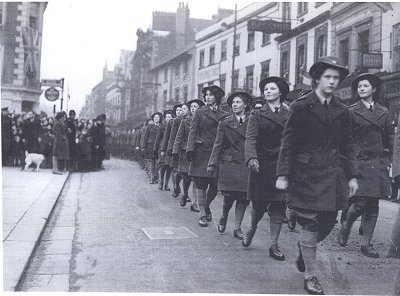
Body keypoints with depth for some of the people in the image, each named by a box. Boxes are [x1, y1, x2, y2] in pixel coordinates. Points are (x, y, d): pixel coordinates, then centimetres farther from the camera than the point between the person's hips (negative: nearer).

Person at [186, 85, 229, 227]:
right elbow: (192, 131, -1)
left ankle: (206, 206, 28)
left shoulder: (224, 115, 10)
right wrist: (190, 150, -11)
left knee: (215, 185, 1)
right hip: (201, 152, -2)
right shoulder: (200, 112, 4)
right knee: (201, 184, -2)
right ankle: (202, 215, 6)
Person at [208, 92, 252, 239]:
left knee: (243, 197, 0)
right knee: (229, 196, -6)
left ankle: (237, 228, 12)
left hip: (246, 165, 1)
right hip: (229, 164, -1)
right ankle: (223, 218, 24)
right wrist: (212, 164, -5)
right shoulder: (225, 123, 5)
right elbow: (218, 144, 3)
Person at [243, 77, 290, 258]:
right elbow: (250, 139, -8)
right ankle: (252, 229, 35)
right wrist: (252, 158, -25)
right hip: (261, 165, -1)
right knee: (259, 203, 4)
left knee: (279, 206, -1)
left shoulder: (290, 115, 8)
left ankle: (274, 245, 8)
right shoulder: (257, 115, 4)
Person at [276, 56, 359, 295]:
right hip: (306, 174, -4)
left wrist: (352, 176, 6)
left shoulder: (343, 111, 9)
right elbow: (288, 142, -4)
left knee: (328, 222, 6)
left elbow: (348, 146, 13)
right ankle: (310, 276, 10)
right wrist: (283, 175, -10)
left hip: (332, 175, 5)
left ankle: (304, 250, 36)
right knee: (311, 224, -3)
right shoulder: (301, 106, -3)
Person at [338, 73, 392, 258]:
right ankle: (346, 226, 18)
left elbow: (387, 140, 17)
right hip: (359, 163, -4)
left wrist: (387, 161, 12)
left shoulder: (383, 112, 12)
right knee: (361, 202, -12)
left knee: (373, 205, 4)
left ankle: (366, 243, 13)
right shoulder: (351, 112, 0)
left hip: (378, 165, 4)